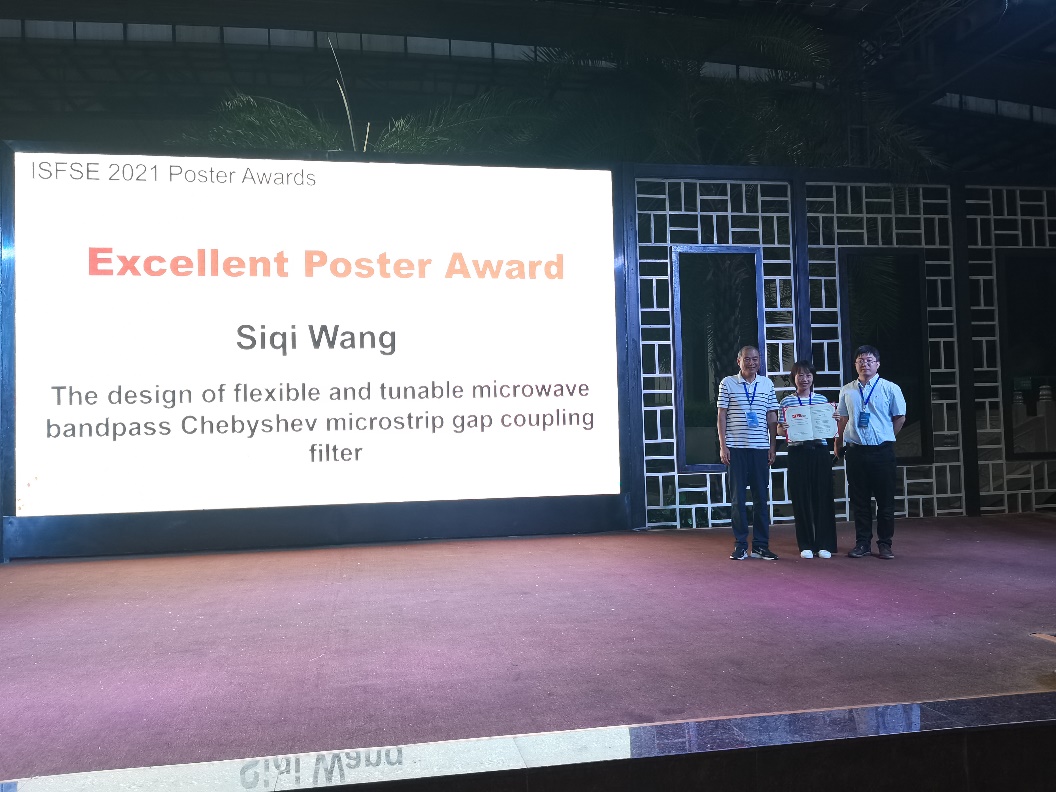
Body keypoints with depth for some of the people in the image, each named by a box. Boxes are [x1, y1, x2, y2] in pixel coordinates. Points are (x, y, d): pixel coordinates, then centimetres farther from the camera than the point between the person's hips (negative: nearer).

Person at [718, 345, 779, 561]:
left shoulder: (767, 384, 9)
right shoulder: (727, 384, 3)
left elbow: (772, 417, 11)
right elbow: (722, 416, 2)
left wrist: (773, 446, 5)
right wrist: (722, 446, -3)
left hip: (760, 448, 2)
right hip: (736, 448, -2)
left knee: (761, 497, 4)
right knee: (738, 497, 2)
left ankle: (761, 545, 11)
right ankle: (740, 545, 8)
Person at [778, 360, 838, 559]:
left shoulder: (822, 400, 9)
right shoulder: (786, 402, 5)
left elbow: (830, 428, 14)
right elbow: (779, 429, 6)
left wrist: (835, 420, -6)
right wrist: (782, 429, -16)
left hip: (820, 451, 1)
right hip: (797, 453, -1)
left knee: (823, 497, 1)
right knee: (801, 499, 2)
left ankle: (824, 544, 10)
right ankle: (806, 545, 12)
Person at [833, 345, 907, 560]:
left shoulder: (890, 388, 0)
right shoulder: (846, 390, 8)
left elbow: (900, 417, 8)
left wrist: (886, 437, 7)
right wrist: (838, 443, 13)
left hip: (882, 451, -2)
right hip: (855, 451, 2)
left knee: (885, 499, 3)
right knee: (859, 499, 7)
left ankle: (884, 543, 12)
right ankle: (862, 543, 15)